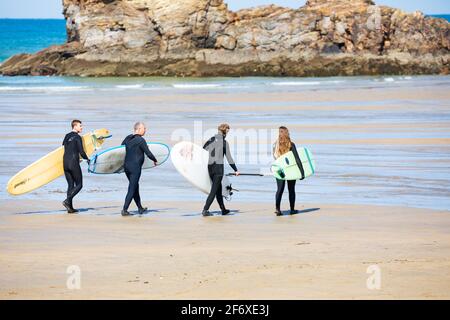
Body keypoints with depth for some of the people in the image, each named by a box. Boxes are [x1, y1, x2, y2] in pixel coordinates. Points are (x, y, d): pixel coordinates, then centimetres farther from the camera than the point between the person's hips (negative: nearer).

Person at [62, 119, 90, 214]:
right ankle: (67, 200, -15)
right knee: (79, 185, 2)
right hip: (74, 163, -7)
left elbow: (63, 146, 20)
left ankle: (70, 207, 6)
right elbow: (81, 152, -12)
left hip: (65, 163, 7)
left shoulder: (67, 136, 13)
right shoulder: (77, 137, -9)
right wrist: (87, 159, 5)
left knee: (70, 185, 10)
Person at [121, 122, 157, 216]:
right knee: (132, 189, -3)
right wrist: (155, 160, 5)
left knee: (135, 187, 19)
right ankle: (124, 210, -7)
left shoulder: (128, 138, 9)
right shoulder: (141, 140, -13)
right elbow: (148, 153, -13)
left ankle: (140, 208, 28)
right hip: (135, 167, -8)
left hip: (126, 166, 8)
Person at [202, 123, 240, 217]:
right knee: (214, 190, -4)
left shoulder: (211, 140, 7)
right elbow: (229, 157, -5)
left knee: (218, 188, 17)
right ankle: (205, 210, -12)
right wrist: (235, 170, 3)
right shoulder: (224, 142, -7)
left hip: (210, 166, 6)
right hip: (218, 167, -6)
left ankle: (223, 209, 25)